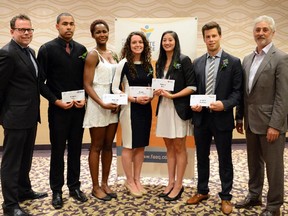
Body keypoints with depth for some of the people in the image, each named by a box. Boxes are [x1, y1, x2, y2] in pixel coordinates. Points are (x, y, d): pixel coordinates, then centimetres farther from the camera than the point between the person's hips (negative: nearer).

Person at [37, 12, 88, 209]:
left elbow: (86, 79, 9)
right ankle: (57, 190, 22)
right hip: (58, 108, -3)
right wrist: (56, 100, -14)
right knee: (58, 151, 8)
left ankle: (74, 186, 27)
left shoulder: (81, 50, 6)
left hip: (78, 107, 3)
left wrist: (84, 98, -6)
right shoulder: (47, 49, -4)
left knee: (75, 149, 12)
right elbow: (40, 81, -5)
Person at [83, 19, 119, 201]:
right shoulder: (93, 55, -7)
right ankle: (96, 187, 16)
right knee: (97, 147, 4)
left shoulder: (113, 55, 12)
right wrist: (102, 104, -21)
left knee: (108, 146, 12)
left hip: (114, 104, 6)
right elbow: (87, 85, -12)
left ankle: (105, 183, 25)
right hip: (97, 105, -6)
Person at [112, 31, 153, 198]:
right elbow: (115, 89, -9)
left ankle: (137, 179, 25)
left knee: (141, 145, 11)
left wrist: (150, 97, -5)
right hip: (130, 108, -5)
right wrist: (135, 99, -17)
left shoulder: (148, 65, 8)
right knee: (129, 146, 4)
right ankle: (129, 181, 19)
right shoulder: (124, 64, -7)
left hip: (146, 108, 5)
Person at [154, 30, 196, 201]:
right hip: (164, 107, 6)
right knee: (169, 147, 11)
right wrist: (157, 91, -1)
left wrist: (173, 95, -16)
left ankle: (178, 185, 12)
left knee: (179, 147, 2)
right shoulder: (160, 63, 13)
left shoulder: (184, 60, -5)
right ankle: (171, 182, 20)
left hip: (179, 108, -5)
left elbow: (192, 86, -9)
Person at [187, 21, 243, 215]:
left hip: (222, 118, -3)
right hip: (201, 117, 4)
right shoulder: (197, 62, 8)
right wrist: (193, 104, -6)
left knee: (224, 159, 8)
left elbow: (238, 92, -5)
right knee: (202, 157, 15)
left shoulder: (233, 62, -2)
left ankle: (226, 197, 25)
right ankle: (202, 191, 33)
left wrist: (224, 104, -21)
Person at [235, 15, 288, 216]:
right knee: (254, 162, 18)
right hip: (251, 122, 7)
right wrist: (240, 117, 10)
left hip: (270, 123, -6)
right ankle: (254, 195, 35)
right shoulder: (247, 59, 11)